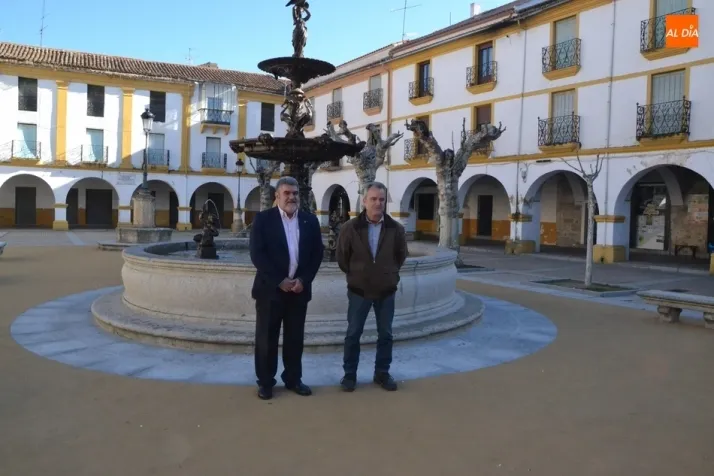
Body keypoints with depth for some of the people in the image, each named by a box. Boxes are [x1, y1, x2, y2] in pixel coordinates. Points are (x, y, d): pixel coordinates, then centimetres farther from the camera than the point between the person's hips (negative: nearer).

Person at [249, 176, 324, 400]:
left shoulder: (310, 220, 6)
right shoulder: (263, 219, -4)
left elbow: (317, 253, 5)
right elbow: (257, 254, -10)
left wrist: (303, 280, -7)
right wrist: (279, 281, -15)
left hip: (299, 288, 3)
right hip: (271, 288, -3)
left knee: (295, 337, 11)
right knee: (266, 338, 5)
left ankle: (293, 379, 24)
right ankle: (265, 382, 17)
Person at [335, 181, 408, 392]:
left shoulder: (396, 229, -7)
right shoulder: (350, 228, -11)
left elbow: (401, 255, 10)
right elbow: (341, 257, 3)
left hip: (387, 291, 2)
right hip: (359, 290, -1)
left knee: (385, 334, 11)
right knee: (353, 333, 7)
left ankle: (382, 373, 26)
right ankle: (349, 374, 21)